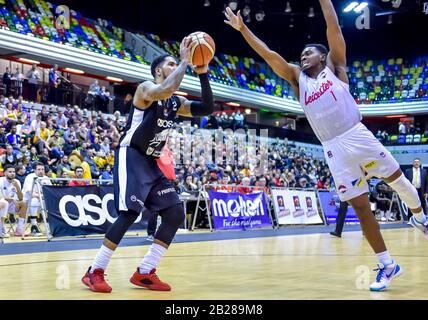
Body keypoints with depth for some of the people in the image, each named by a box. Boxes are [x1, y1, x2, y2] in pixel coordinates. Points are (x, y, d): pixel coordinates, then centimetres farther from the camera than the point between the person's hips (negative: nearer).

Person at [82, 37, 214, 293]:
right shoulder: (146, 89, -11)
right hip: (131, 157, -9)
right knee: (130, 213, -21)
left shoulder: (176, 103, 13)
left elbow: (207, 109, 8)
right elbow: (167, 90, -34)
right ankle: (95, 271, -9)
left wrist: (203, 73, 1)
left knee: (176, 214, 0)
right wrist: (185, 60, -23)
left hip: (153, 162, 9)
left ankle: (145, 272, 5)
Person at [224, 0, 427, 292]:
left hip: (359, 137, -3)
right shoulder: (298, 79, 15)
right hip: (334, 150, 3)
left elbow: (334, 29, -2)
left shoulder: (334, 67, 8)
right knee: (360, 206, 2)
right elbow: (270, 55, 8)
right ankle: (387, 265, 11)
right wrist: (243, 28, 3)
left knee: (397, 180, 9)